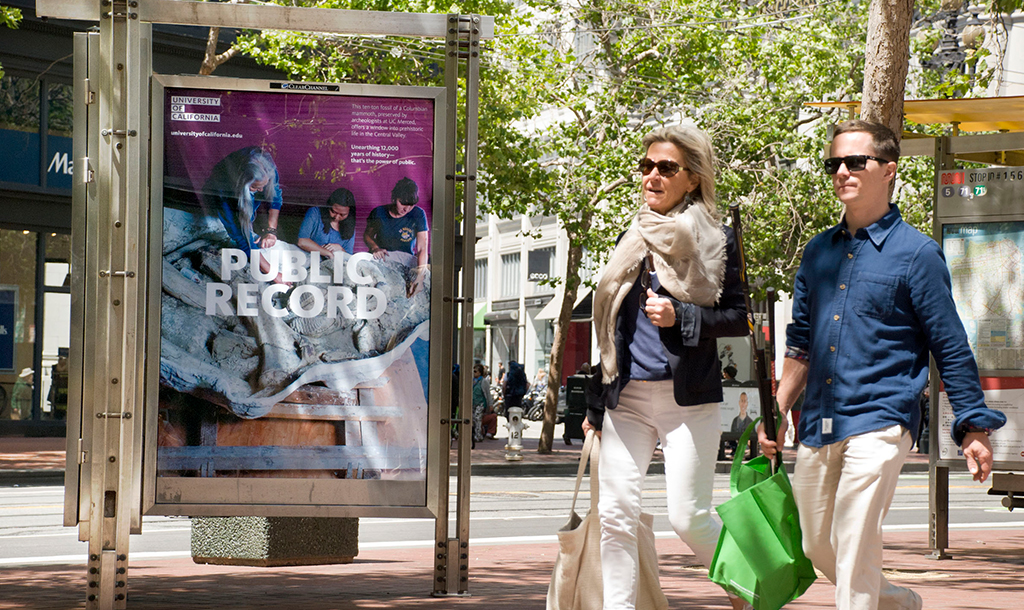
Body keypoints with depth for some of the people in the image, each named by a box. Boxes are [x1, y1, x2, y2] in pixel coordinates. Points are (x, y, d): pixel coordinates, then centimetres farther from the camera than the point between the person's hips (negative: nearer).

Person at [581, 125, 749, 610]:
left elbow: (738, 318, 0)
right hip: (627, 397, 5)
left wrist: (680, 317, -16)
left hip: (688, 397, -5)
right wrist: (595, 402, 19)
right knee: (615, 514, -3)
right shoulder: (632, 241, 14)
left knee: (688, 517, -7)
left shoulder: (714, 239, 1)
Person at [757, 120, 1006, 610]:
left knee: (854, 550, -12)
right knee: (818, 549, 14)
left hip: (879, 424, -6)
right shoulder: (819, 252, 12)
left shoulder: (916, 253, -3)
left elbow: (951, 348, -1)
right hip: (818, 425, 6)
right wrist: (778, 413, 14)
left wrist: (974, 428, -3)